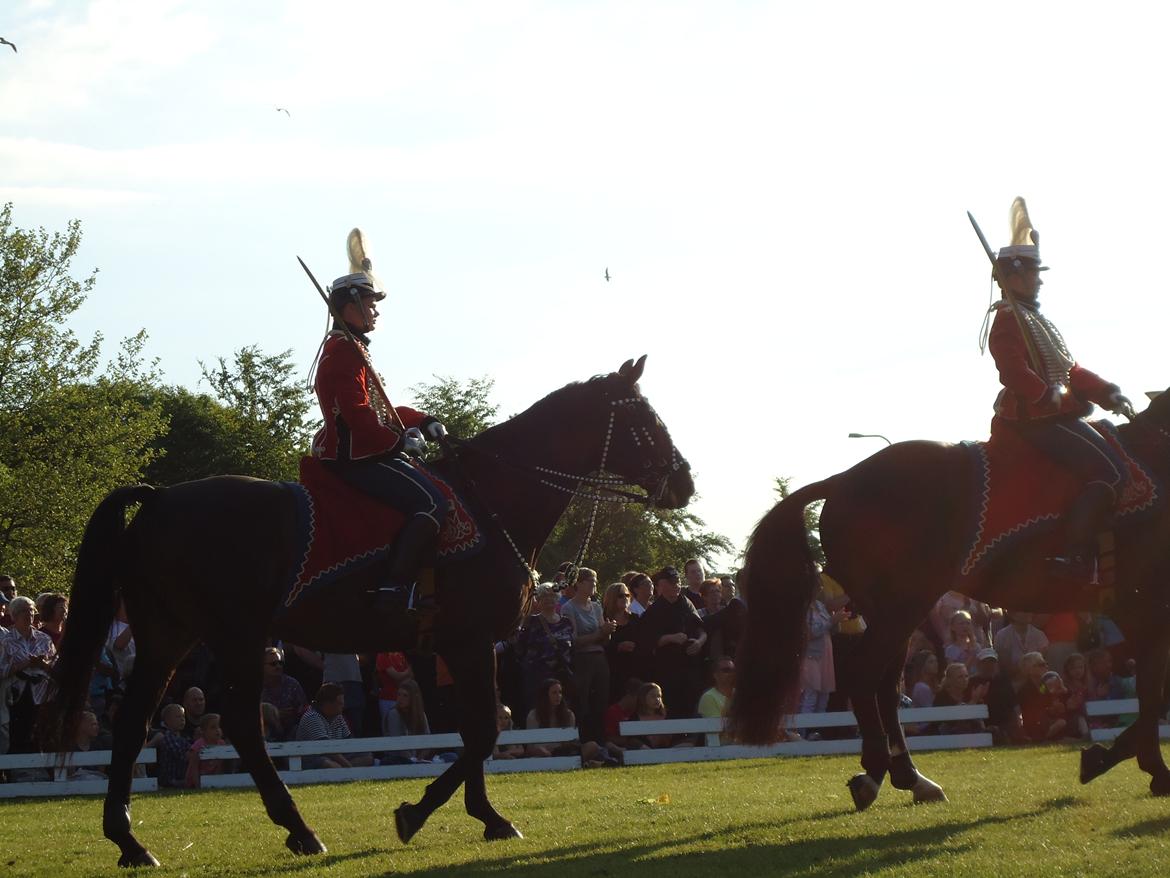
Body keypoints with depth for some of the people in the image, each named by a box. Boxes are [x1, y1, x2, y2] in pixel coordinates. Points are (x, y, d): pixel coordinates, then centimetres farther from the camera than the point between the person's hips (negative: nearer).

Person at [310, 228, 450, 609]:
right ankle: (395, 592, -33)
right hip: (358, 458, -11)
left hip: (367, 452, 11)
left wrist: (421, 421, 11)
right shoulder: (343, 352, -12)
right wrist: (399, 440, -15)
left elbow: (380, 407, 25)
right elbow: (356, 413, -22)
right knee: (433, 503, -25)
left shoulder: (353, 349, 22)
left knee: (441, 485, 20)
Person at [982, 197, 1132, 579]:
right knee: (1105, 473, -22)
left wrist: (1108, 394, 8)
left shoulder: (1036, 320, 22)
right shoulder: (1008, 319, -9)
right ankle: (1074, 555, -26)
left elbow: (1072, 371, 20)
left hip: (1058, 415, 10)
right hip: (1030, 419, -10)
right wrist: (1052, 396, -25)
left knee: (1118, 466, 5)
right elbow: (1016, 374, -22)